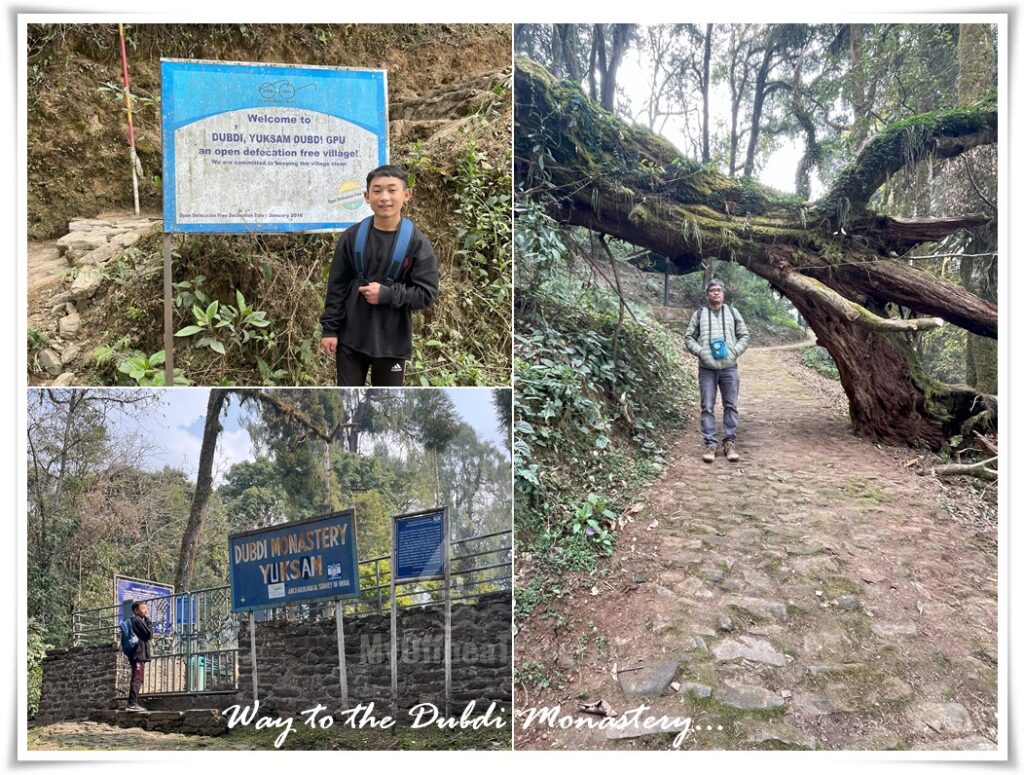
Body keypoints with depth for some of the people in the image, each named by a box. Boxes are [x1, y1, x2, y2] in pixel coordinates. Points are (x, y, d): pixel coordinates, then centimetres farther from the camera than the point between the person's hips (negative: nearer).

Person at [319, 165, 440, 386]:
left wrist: (387, 294, -18)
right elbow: (337, 286, 3)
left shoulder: (417, 243, -8)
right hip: (351, 337, 2)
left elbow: (427, 293, -9)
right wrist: (330, 328, 0)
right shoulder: (352, 237, -2)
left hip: (392, 341, -1)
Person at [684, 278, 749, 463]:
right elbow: (689, 337, 7)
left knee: (730, 406, 4)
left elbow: (744, 336, 10)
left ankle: (729, 442, 14)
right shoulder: (699, 314, 5)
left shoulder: (733, 313, 8)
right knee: (707, 407, 0)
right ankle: (710, 444, 6)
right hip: (707, 368, -1)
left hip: (729, 368, 1)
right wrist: (699, 351, -9)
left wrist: (735, 352, -6)